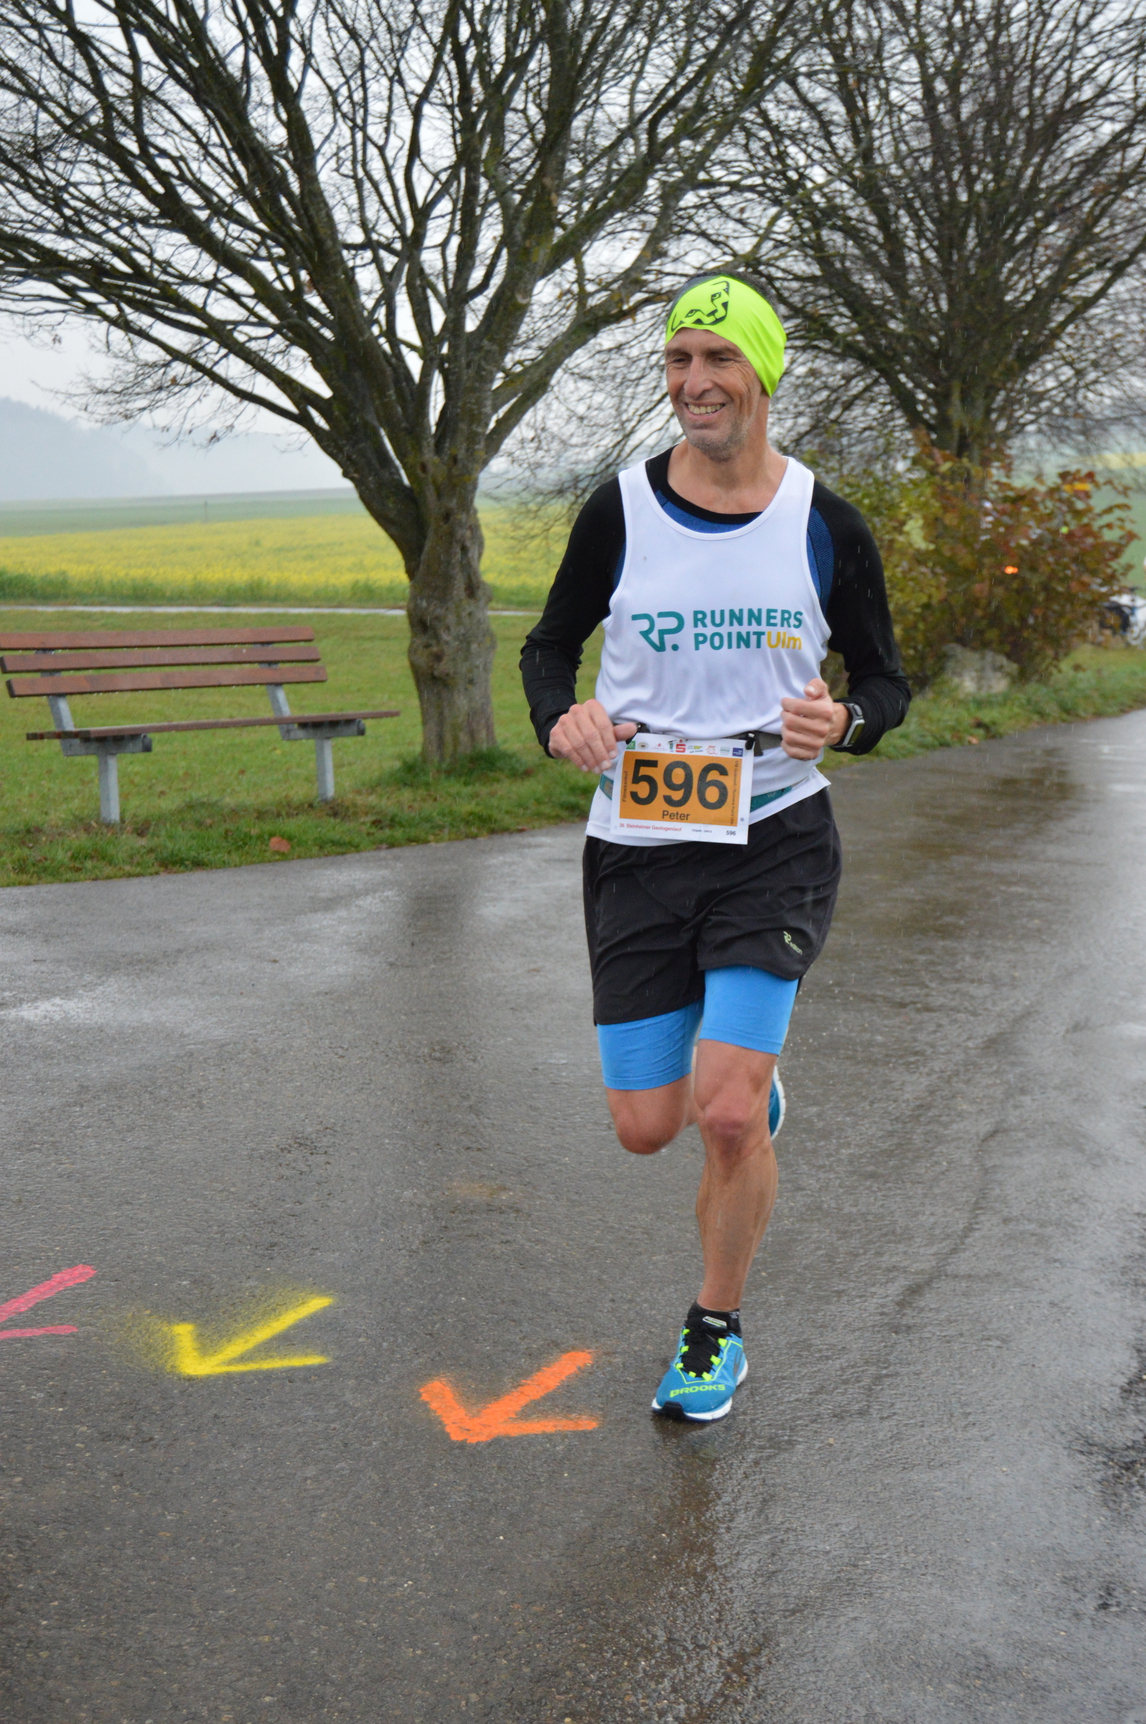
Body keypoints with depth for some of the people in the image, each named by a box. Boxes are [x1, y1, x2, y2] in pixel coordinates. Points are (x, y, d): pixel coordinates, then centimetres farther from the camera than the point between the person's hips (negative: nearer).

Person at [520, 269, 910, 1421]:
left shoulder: (826, 524, 1)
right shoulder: (620, 511, 1)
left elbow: (884, 679, 9)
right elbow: (549, 646, 12)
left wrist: (846, 719, -15)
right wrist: (561, 717, -11)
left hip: (775, 838, -2)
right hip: (637, 844, 2)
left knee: (727, 1116, -13)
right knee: (646, 1127, 4)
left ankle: (716, 1330, 15)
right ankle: (747, 1078, 42)